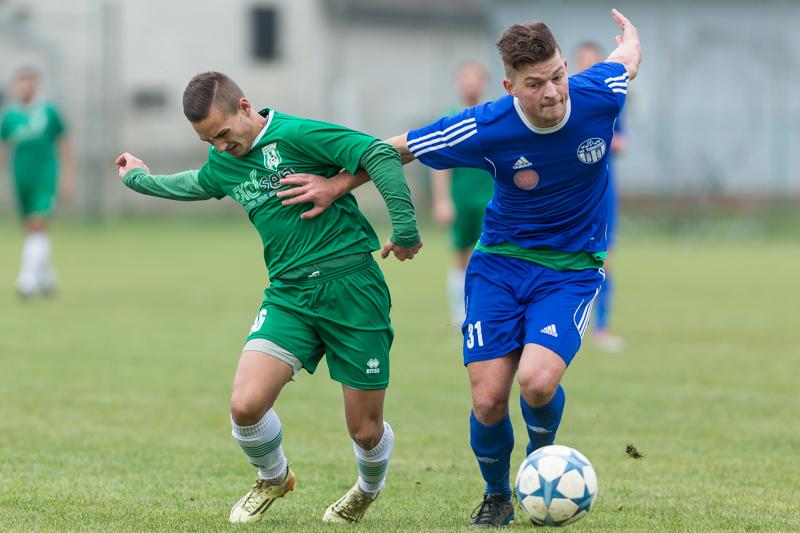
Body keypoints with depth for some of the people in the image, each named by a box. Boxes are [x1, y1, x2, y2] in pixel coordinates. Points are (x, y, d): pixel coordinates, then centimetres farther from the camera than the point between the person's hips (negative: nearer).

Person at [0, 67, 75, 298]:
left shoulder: (49, 112, 0)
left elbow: (65, 144, 6)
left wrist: (69, 177, 2)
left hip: (45, 178, -3)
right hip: (21, 181, 3)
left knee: (38, 227, -15)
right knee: (30, 230, 10)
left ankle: (28, 277, -20)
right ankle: (47, 275, 27)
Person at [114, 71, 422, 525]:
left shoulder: (296, 135, -13)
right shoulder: (223, 165, 10)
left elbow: (381, 156, -18)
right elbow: (193, 184, 35)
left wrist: (405, 229, -18)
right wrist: (140, 179, 49)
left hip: (352, 284, -5)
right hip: (289, 294, 5)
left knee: (366, 430, 1)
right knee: (246, 406, -16)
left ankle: (369, 489, 39)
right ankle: (273, 479, 18)